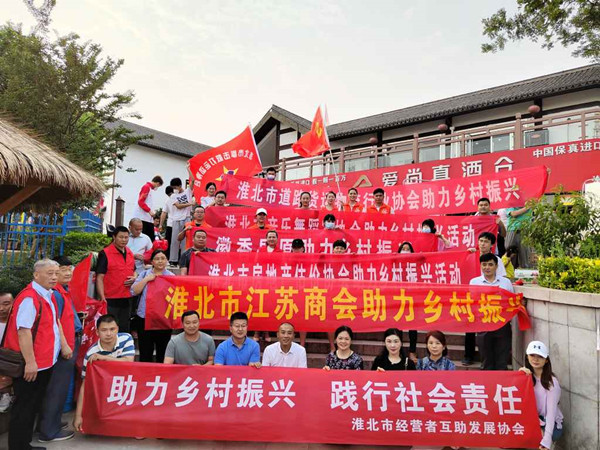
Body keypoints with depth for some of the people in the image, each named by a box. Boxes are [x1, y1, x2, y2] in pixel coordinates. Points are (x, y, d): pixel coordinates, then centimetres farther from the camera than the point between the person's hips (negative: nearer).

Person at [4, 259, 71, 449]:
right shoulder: (29, 297, -20)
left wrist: (64, 345, 13)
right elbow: (23, 331, -25)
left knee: (33, 407, 19)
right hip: (30, 366, -9)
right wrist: (30, 362, -25)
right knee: (23, 409, 2)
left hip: (45, 363, 9)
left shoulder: (48, 295, 10)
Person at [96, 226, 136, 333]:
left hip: (127, 299, 6)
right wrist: (102, 298, -19)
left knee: (124, 329, 16)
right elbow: (99, 277, -11)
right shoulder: (105, 254, -9)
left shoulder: (130, 253, 11)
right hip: (110, 300, -6)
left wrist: (134, 278, 1)